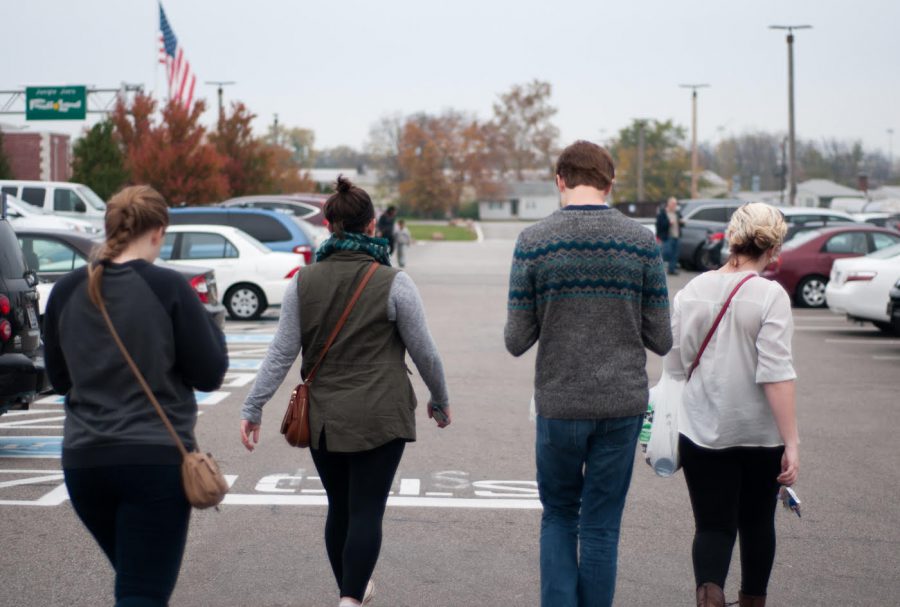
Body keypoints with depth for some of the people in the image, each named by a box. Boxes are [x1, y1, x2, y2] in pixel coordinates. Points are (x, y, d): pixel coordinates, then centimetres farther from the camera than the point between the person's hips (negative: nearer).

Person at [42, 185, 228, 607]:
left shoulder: (67, 291, 3)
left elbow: (59, 378, 13)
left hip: (84, 460, 5)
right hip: (157, 459, -5)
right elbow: (209, 375, -5)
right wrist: (209, 326, 11)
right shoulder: (168, 288, -11)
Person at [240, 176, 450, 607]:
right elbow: (424, 352, -3)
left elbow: (281, 353, -2)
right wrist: (440, 400, 13)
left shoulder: (304, 283, 0)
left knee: (339, 508, 17)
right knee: (366, 511, -3)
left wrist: (253, 408, 4)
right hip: (379, 417, -4)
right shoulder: (392, 284, -9)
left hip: (323, 417, 4)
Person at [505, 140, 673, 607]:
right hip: (622, 403, 1)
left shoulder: (533, 242, -6)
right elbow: (661, 340, -2)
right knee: (601, 526, 9)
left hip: (559, 405, 0)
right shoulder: (641, 242, -3)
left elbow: (516, 341, -5)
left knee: (559, 517, 16)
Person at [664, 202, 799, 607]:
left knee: (713, 524, 2)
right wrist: (791, 444, -17)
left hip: (701, 431, 2)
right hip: (760, 433, -2)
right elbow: (776, 374, -19)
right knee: (756, 521, 19)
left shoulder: (691, 291, -1)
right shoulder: (770, 296, -13)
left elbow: (675, 365, 7)